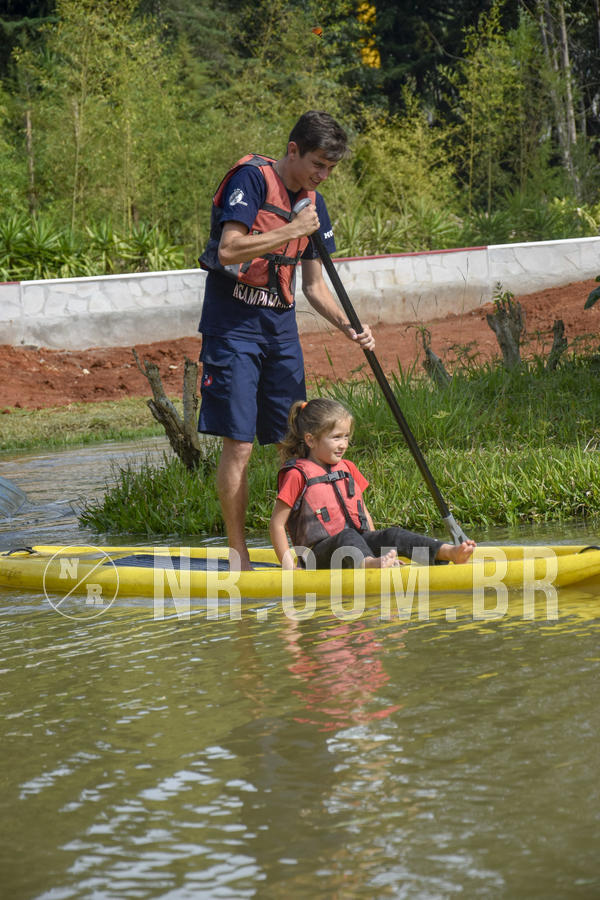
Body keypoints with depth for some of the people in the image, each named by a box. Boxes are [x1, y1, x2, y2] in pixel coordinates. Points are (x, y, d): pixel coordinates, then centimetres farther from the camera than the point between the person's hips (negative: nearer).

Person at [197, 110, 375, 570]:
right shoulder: (252, 179, -10)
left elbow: (314, 285, 15)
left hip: (281, 327, 7)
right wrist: (292, 231, -21)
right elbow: (228, 250, -21)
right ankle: (239, 557, -2)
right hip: (234, 326, -7)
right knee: (239, 444, -8)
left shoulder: (313, 203, 12)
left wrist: (348, 326, 0)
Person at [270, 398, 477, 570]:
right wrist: (288, 565, -12)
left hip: (359, 540, 6)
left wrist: (377, 545, 13)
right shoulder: (297, 475, -5)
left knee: (392, 535, -19)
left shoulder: (347, 470, 18)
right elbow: (277, 524, -5)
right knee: (347, 537, -36)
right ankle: (369, 563, -67)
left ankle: (449, 552, -38)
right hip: (320, 551, -6)